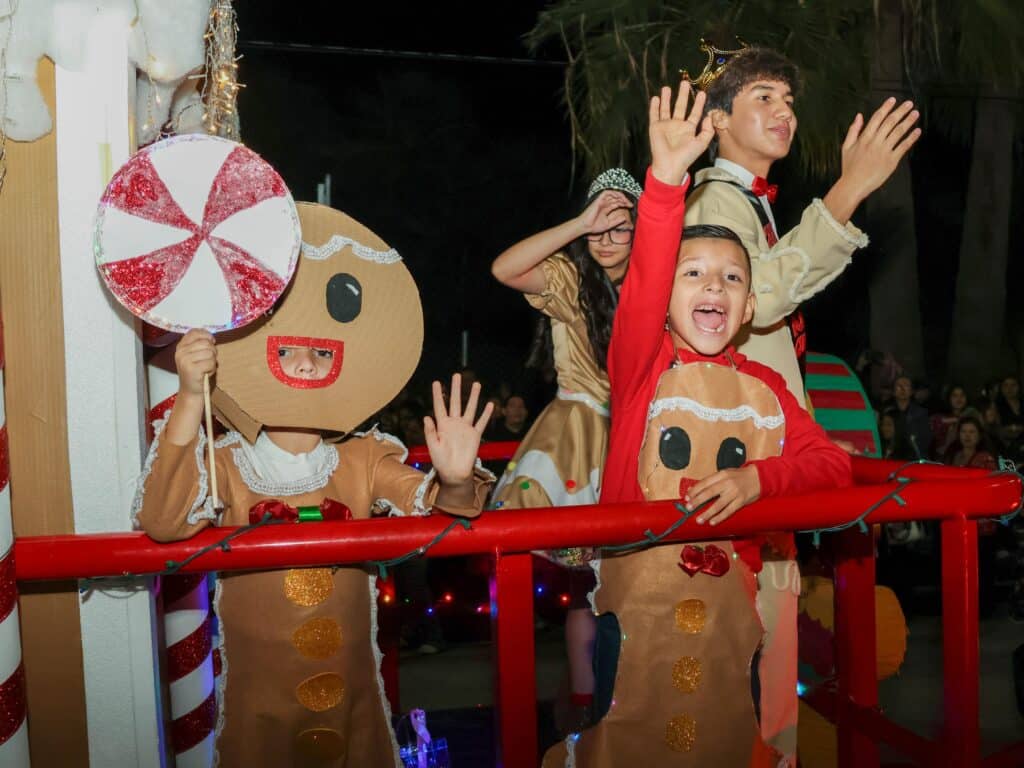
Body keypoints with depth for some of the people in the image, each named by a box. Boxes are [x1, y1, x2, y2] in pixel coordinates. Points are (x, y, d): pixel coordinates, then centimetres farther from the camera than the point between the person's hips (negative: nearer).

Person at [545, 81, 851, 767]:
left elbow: (834, 464, 3)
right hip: (635, 599, -3)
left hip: (730, 607, 4)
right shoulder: (643, 363, -6)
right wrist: (667, 180, -38)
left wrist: (758, 477, -16)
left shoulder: (765, 386, 5)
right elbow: (643, 282, -25)